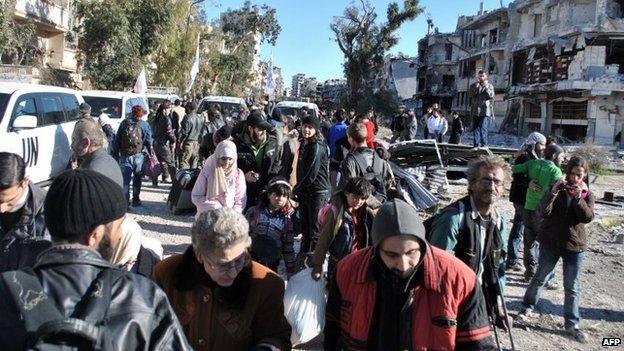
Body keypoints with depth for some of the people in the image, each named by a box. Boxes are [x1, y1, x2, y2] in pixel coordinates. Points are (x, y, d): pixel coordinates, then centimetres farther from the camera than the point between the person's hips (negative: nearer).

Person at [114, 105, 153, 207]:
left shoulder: (124, 123, 6)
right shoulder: (144, 125, 1)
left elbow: (117, 139, 7)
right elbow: (149, 141, 0)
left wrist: (117, 152, 12)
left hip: (124, 155, 1)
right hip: (138, 155, -1)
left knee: (125, 179, 3)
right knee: (137, 178, 12)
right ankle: (135, 200, 18)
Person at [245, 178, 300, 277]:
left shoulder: (287, 219, 1)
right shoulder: (254, 212, -3)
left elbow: (288, 247, 6)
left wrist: (290, 271, 6)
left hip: (272, 265, 1)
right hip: (249, 262, -1)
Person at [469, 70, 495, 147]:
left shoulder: (489, 85, 8)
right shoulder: (474, 86, 14)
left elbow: (491, 96, -6)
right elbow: (470, 95, 0)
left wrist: (485, 86, -9)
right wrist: (476, 86, -7)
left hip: (485, 111, -3)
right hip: (475, 111, 3)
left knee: (483, 128, -13)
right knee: (475, 128, 4)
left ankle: (484, 145, -12)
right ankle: (476, 145, 9)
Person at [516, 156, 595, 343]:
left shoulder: (587, 194, 1)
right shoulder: (557, 188, -2)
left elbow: (588, 217, -13)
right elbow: (544, 211, -14)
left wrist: (578, 198, -26)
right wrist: (553, 192, -27)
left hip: (575, 245, 1)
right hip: (550, 243, 0)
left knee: (572, 287, 6)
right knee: (540, 277, 12)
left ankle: (572, 324, 16)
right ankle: (528, 307, 30)